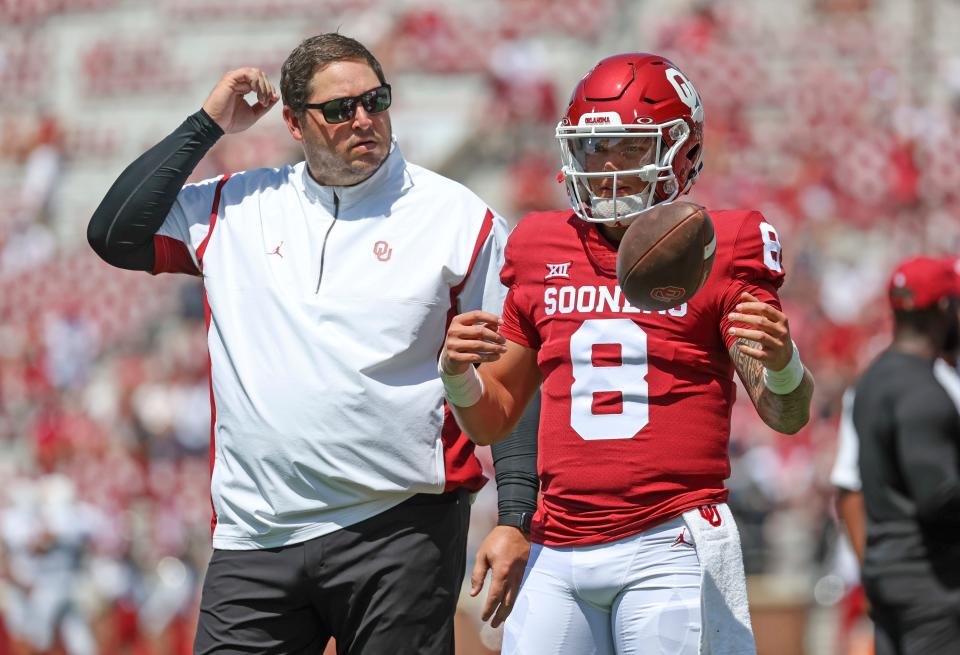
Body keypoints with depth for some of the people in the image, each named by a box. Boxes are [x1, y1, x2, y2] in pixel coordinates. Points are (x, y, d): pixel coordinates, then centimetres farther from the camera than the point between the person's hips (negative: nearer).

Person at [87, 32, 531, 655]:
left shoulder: (458, 218, 3)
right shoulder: (236, 209, 12)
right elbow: (115, 236, 5)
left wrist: (516, 523, -4)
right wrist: (207, 125, 6)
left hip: (399, 530, -2)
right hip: (257, 538, 3)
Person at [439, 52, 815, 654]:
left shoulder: (714, 255, 1)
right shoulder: (542, 255, 13)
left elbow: (786, 415, -4)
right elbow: (491, 422, 19)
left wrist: (782, 364, -26)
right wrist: (458, 372, -3)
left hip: (670, 550, -4)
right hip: (559, 553, 4)